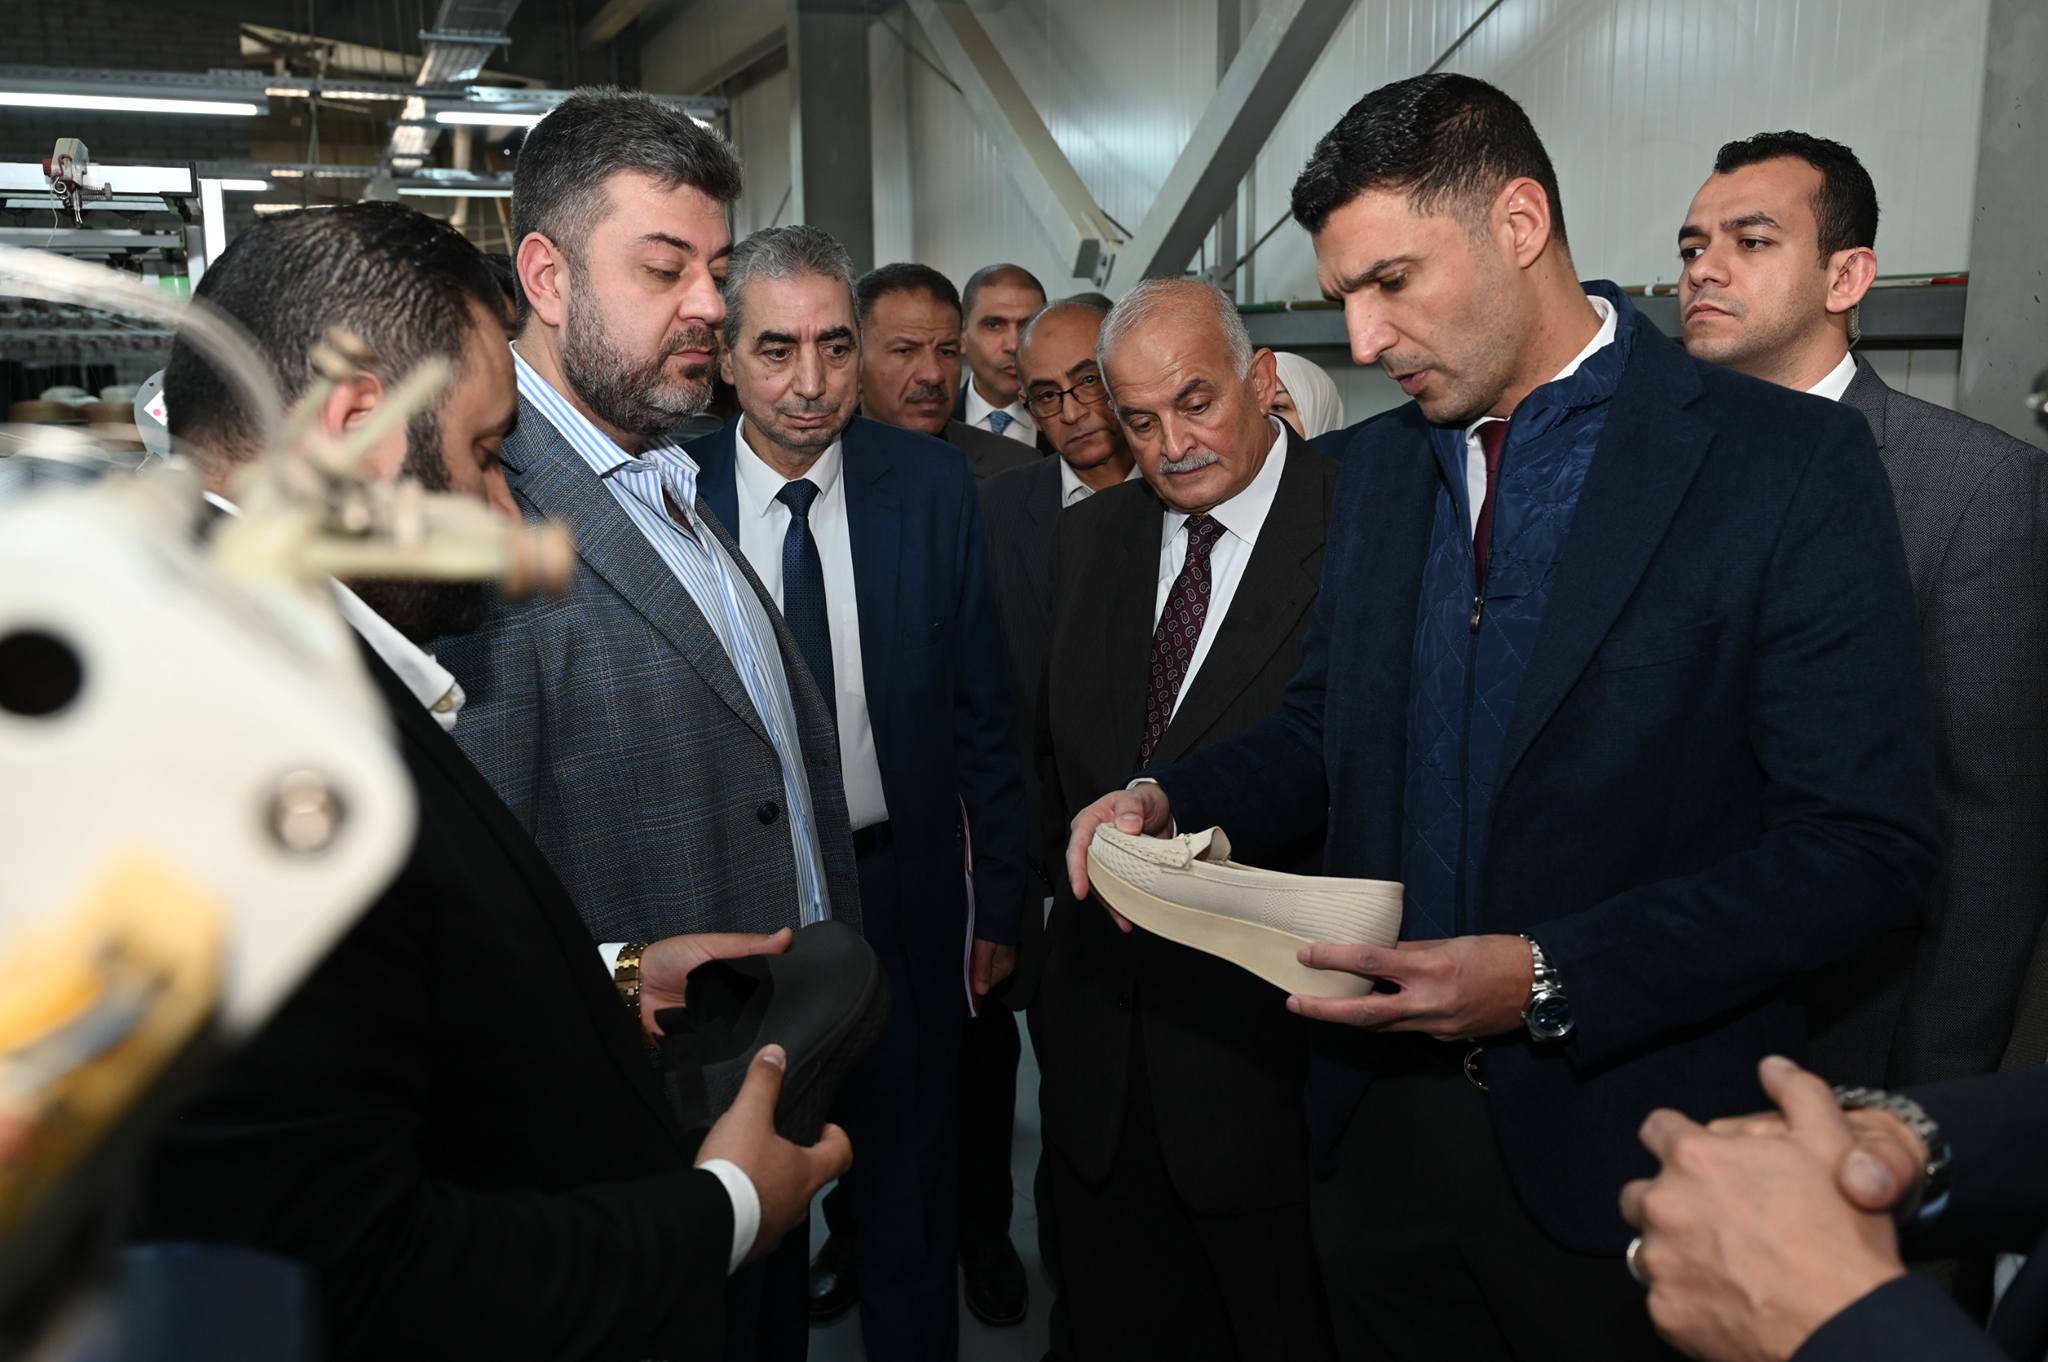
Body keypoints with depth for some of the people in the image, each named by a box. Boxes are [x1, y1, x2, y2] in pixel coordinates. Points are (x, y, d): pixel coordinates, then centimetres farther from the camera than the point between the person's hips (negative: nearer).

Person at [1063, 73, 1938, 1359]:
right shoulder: (1384, 460, 6)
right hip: (1382, 1115, 5)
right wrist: (1170, 802, -6)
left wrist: (1552, 980, -23)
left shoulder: (1788, 460, -12)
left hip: (1617, 1145, -4)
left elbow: (1866, 841, -15)